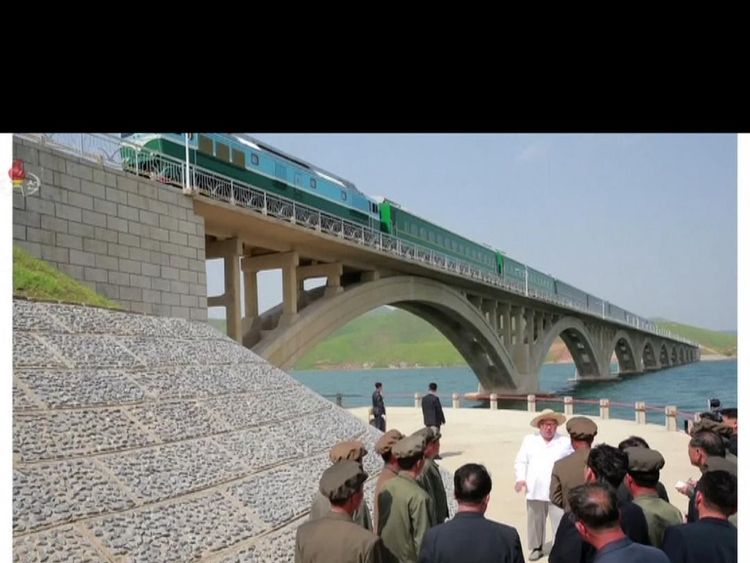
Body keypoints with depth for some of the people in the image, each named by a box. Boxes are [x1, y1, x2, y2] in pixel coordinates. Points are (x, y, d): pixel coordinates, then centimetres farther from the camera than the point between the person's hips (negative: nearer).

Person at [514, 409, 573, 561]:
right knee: (535, 521, 12)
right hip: (534, 491, 2)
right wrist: (520, 478, -6)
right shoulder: (529, 440, 8)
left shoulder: (565, 442, 4)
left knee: (560, 523, -5)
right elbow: (521, 461, 8)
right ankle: (537, 548, 27)